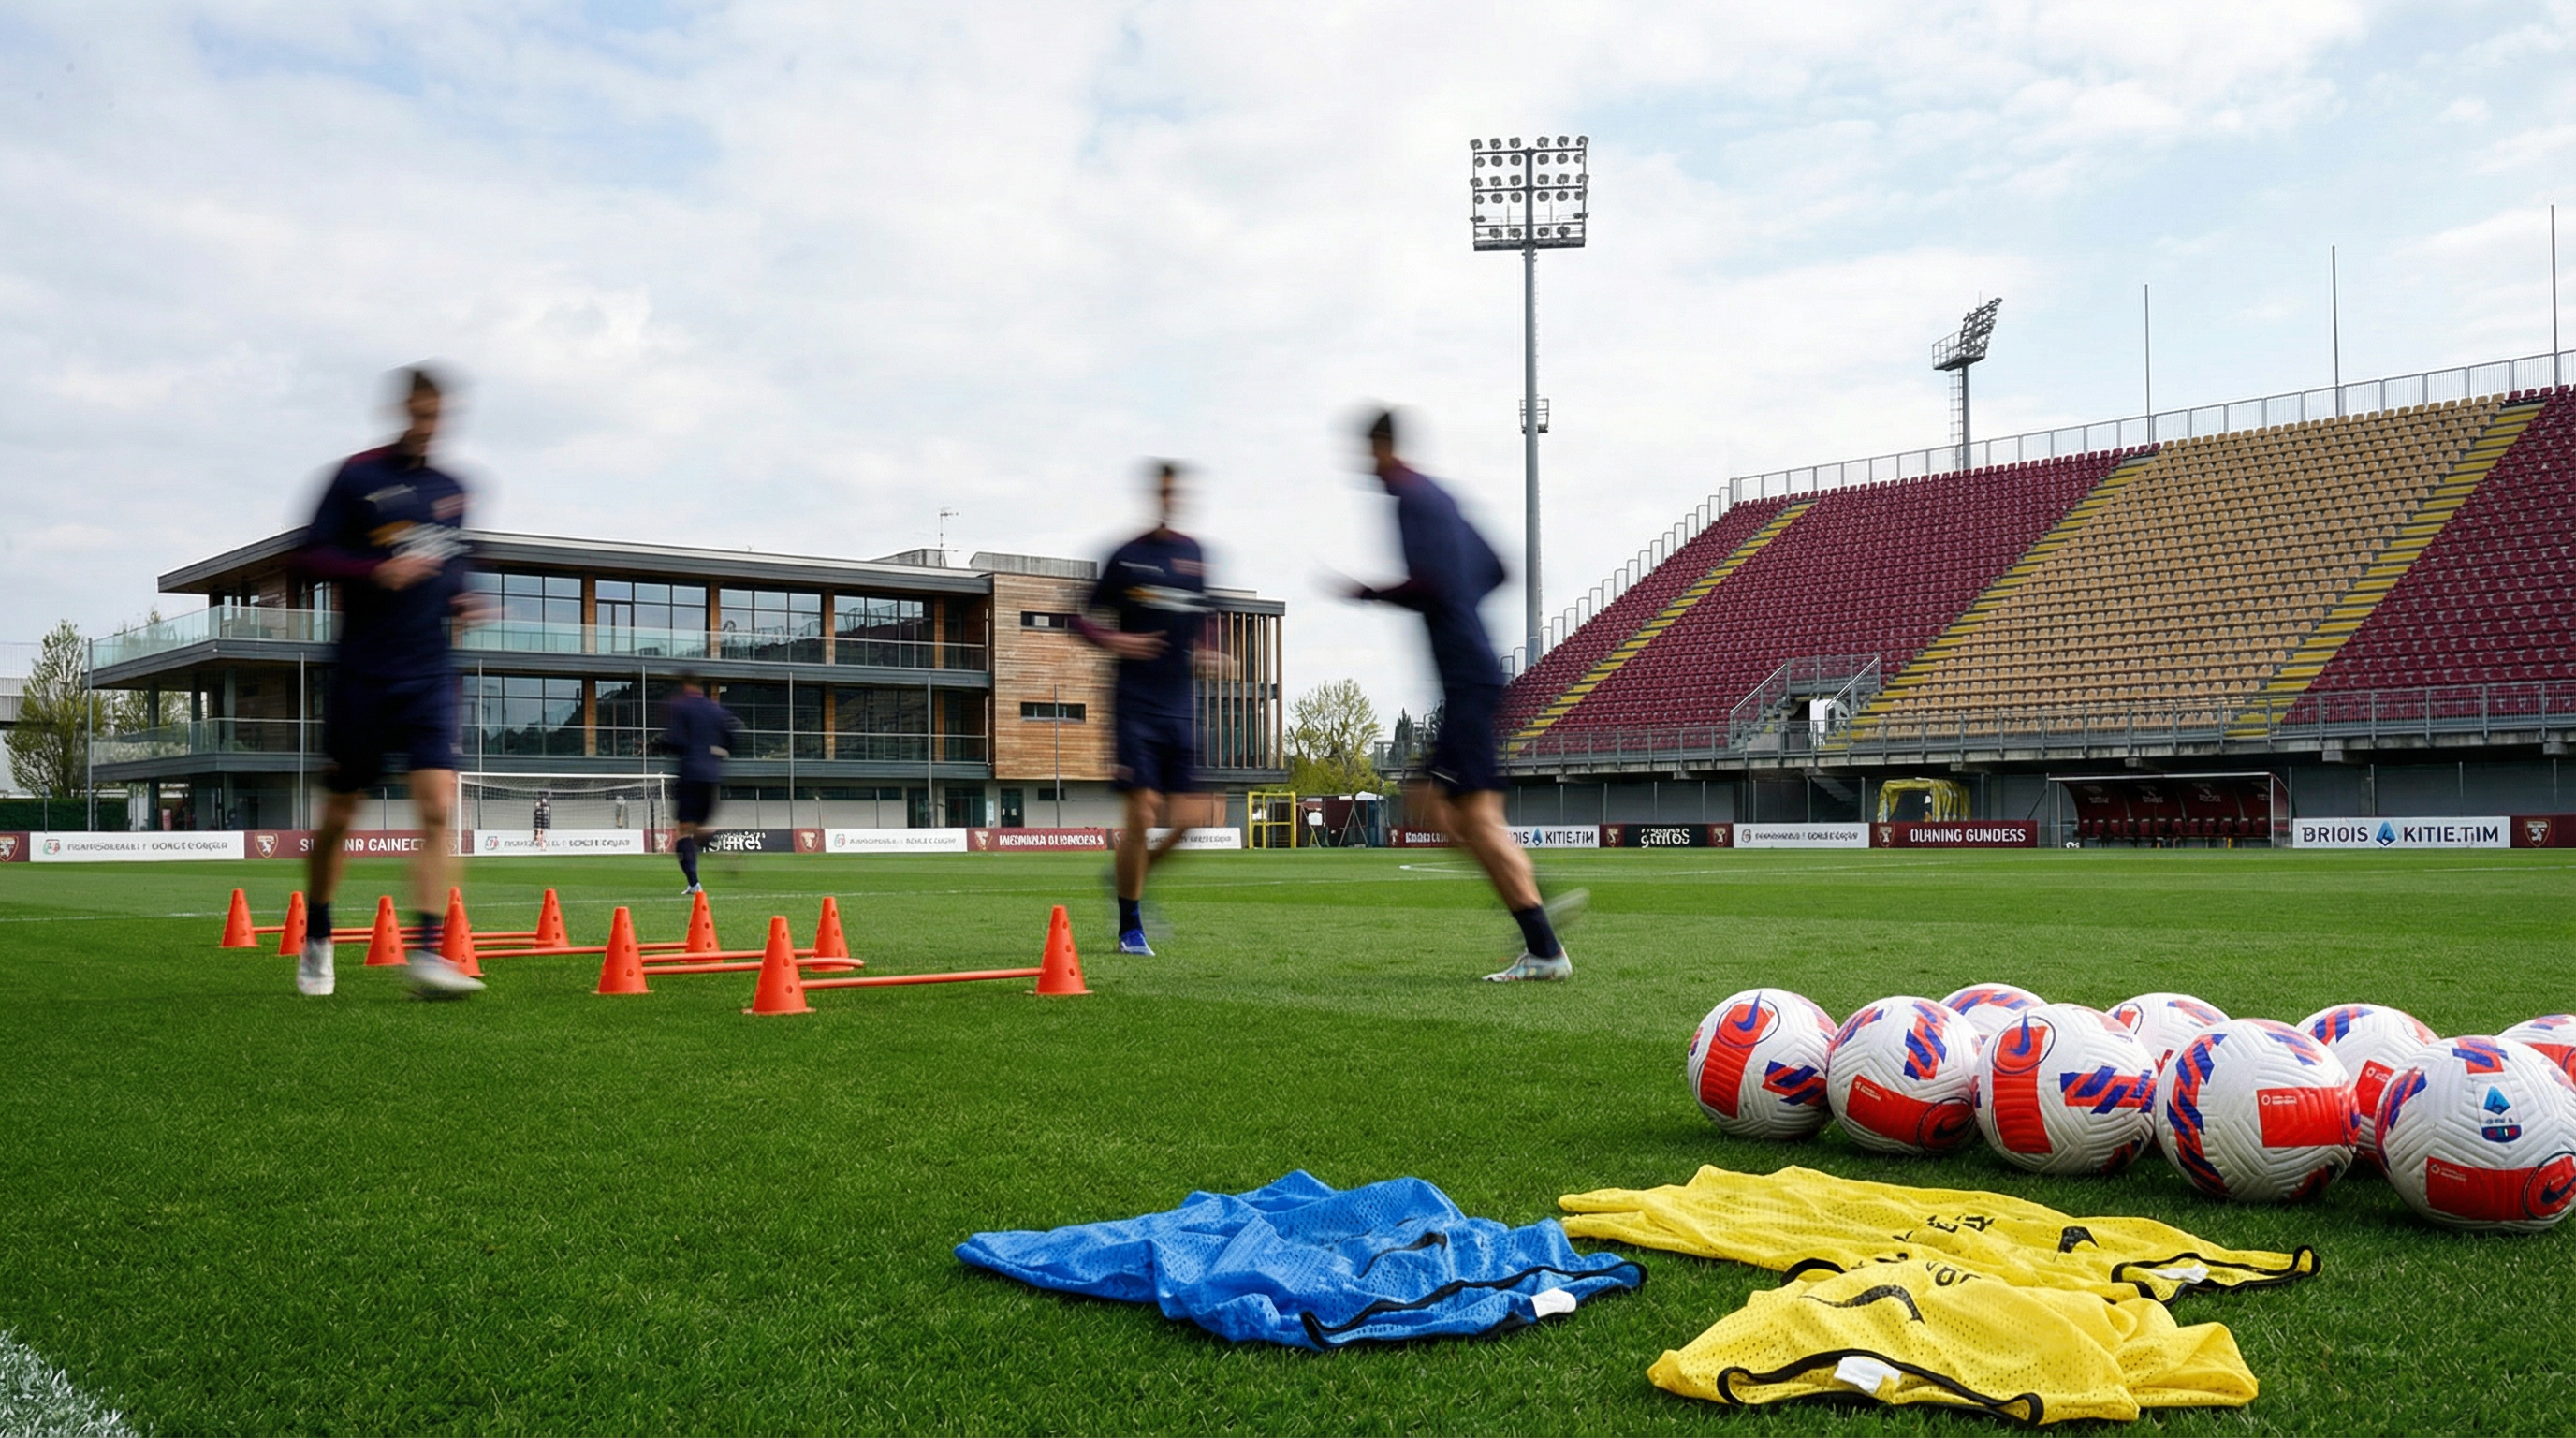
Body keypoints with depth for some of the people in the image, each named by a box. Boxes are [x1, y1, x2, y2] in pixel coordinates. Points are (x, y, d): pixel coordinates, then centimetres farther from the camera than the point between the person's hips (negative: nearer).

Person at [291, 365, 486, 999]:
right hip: (361, 671, -2)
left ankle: (428, 953, -17)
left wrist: (458, 598, 6)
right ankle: (317, 942, 30)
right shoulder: (356, 478, -2)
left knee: (437, 807, -14)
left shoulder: (452, 491, 12)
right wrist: (377, 571, -20)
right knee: (338, 815, 9)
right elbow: (310, 556, -5)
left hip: (429, 674, 3)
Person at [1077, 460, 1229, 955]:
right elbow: (1082, 618, 3)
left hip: (1181, 705, 5)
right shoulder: (1126, 555, -1)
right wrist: (1112, 640, -16)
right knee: (1142, 814, -8)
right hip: (1137, 705, -5)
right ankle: (1130, 927, 6)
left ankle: (1137, 876, 28)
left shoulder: (1194, 554, 13)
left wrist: (1208, 654, 8)